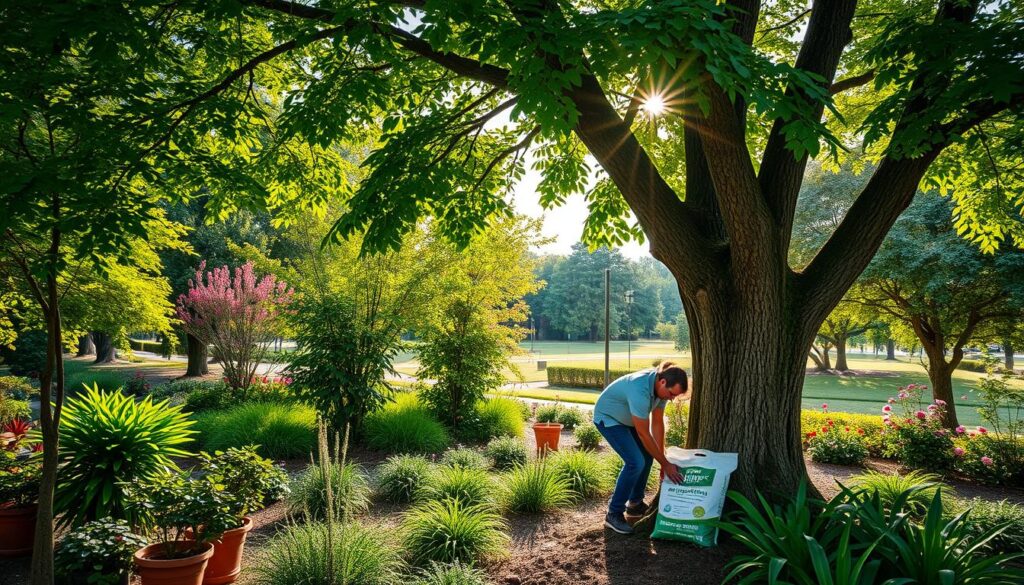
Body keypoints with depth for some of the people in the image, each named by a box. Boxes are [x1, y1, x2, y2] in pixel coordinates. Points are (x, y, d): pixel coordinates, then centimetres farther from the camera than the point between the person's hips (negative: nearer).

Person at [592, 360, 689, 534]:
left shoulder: (661, 387, -12)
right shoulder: (640, 390, -39)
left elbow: (657, 423, -6)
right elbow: (644, 434, -31)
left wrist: (662, 460, -7)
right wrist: (665, 464, -24)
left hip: (626, 419, 9)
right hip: (608, 418, -9)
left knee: (647, 456, 10)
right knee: (635, 462, -18)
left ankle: (635, 503, 28)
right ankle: (614, 514, -6)